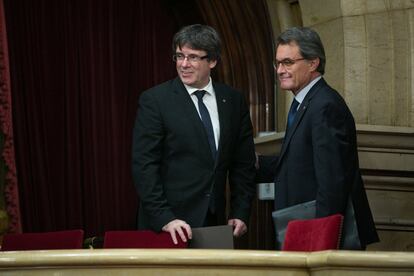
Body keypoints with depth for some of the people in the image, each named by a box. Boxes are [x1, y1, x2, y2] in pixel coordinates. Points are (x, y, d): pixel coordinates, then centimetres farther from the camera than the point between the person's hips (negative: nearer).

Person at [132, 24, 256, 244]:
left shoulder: (233, 101, 8)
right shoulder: (154, 100, -4)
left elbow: (243, 163, 12)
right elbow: (144, 165, -9)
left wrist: (240, 214, 3)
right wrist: (164, 218, -17)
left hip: (214, 224, 3)